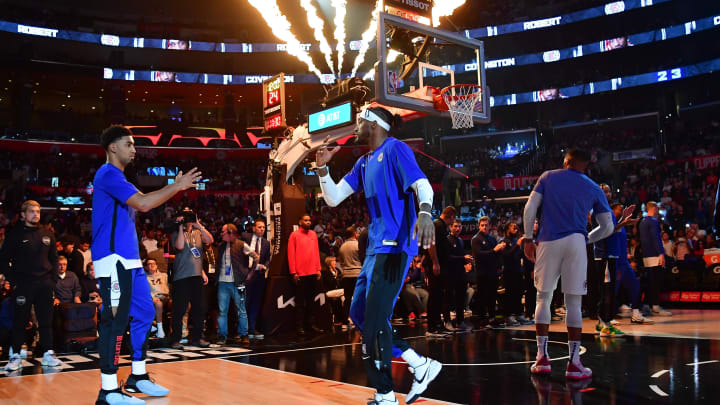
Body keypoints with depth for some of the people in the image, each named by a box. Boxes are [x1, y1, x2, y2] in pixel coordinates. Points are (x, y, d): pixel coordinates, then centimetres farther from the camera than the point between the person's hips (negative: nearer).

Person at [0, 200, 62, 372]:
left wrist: (52, 277, 7)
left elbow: (54, 258, 18)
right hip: (23, 284, -3)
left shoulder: (47, 234, 11)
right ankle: (15, 356, 7)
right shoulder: (15, 234, 0)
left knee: (46, 320, 5)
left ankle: (48, 353, 10)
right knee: (19, 321, 0)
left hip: (44, 284, 4)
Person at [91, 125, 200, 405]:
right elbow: (143, 204, -21)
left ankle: (138, 377, 23)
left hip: (129, 259, 11)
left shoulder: (117, 177, 22)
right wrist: (177, 187, -14)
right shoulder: (108, 174, -11)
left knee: (145, 313, 13)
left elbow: (141, 204, 23)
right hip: (113, 259, -11)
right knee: (116, 320, -10)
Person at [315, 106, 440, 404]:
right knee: (359, 314, 11)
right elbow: (333, 199, 18)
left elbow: (421, 184, -21)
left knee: (374, 319, -12)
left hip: (394, 245, -10)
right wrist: (322, 168, 3)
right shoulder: (363, 163, 19)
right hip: (375, 246, 10)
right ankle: (421, 366, 14)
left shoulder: (395, 149, -6)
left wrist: (425, 212, -41)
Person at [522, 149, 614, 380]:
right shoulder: (593, 188, 13)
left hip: (547, 242, 0)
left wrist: (528, 239, 9)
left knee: (543, 298, 11)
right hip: (575, 242, 0)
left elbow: (530, 209, 3)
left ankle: (542, 358, 10)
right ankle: (574, 363, 1)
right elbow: (607, 227, 13)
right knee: (573, 303, 3)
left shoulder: (547, 177, 12)